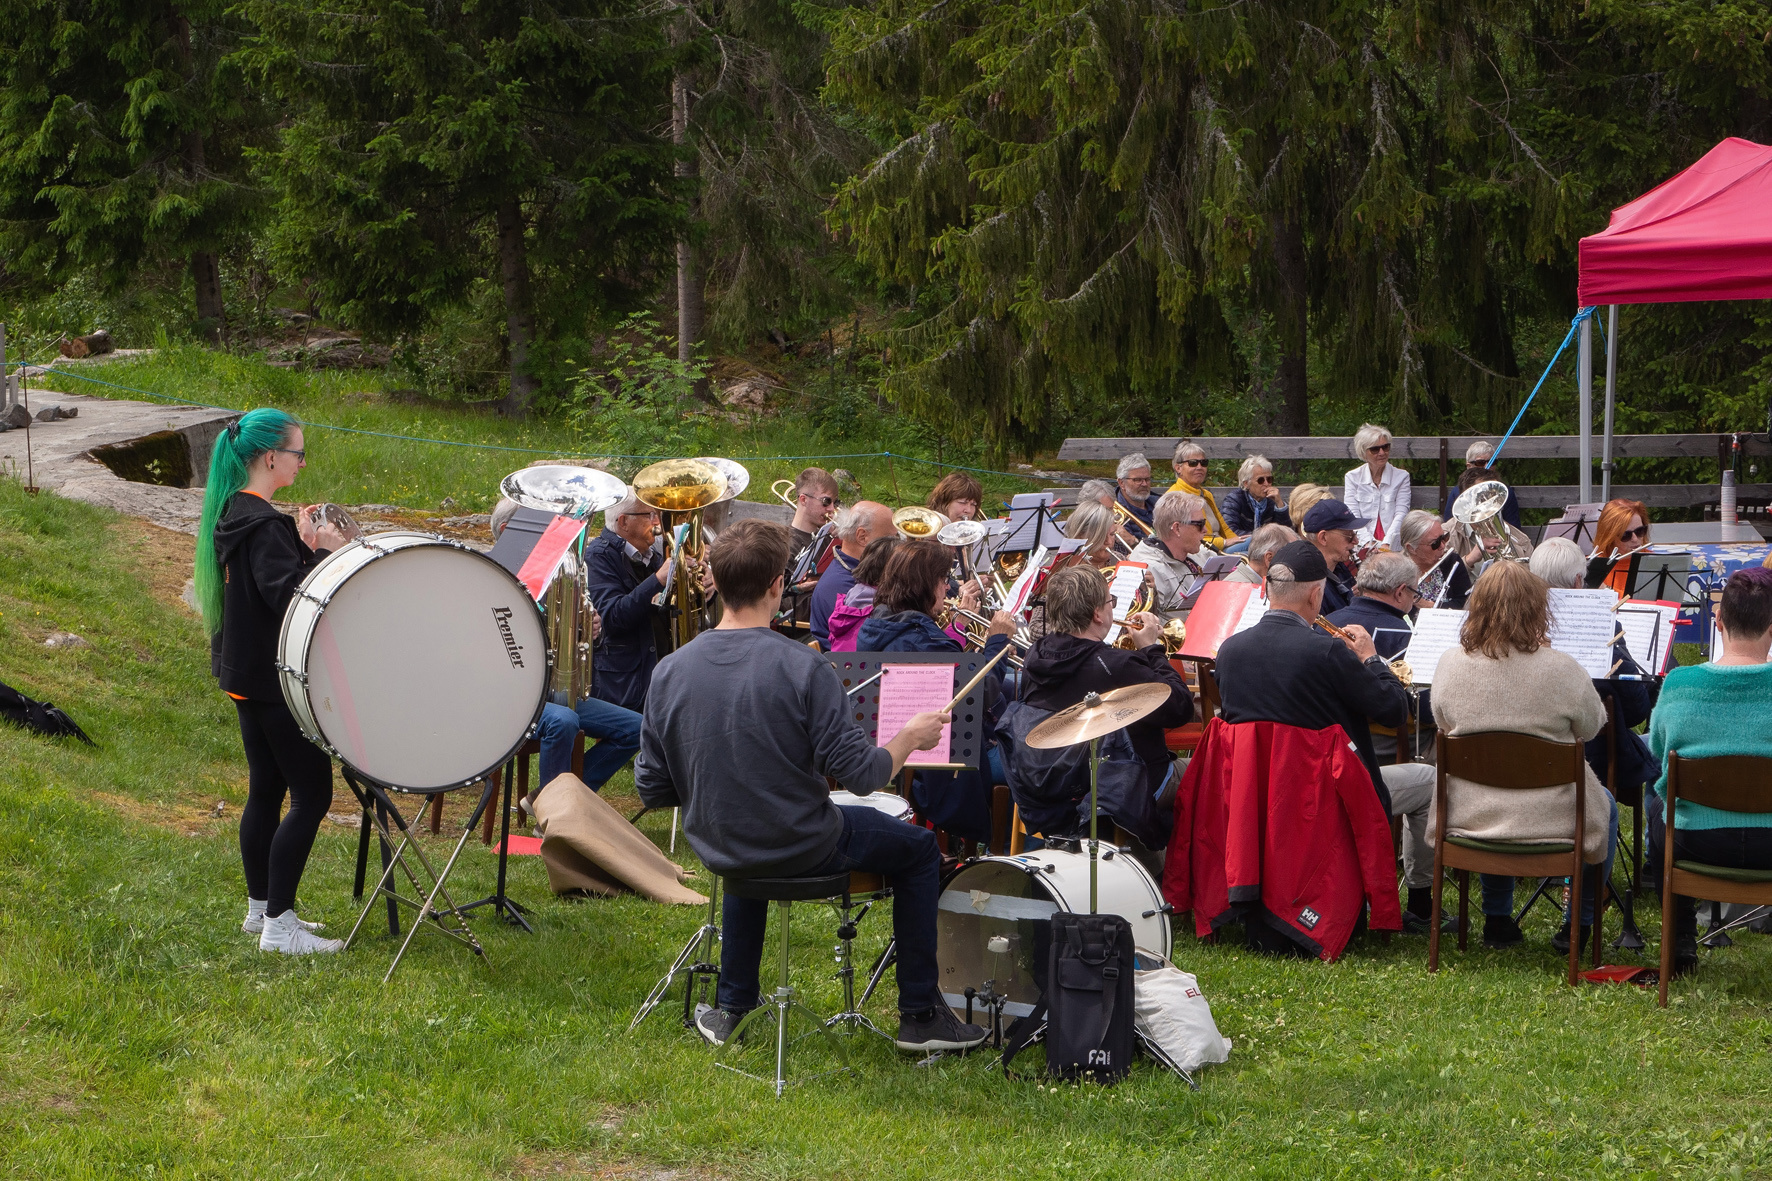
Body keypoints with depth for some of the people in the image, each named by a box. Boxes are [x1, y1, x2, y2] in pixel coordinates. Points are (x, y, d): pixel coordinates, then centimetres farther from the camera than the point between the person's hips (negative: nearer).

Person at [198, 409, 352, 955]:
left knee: (265, 790, 17)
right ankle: (279, 925, -4)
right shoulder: (263, 523, -21)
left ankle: (260, 908, 25)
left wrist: (303, 545, 6)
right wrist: (324, 552, -22)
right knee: (312, 796, -5)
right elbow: (287, 596, -28)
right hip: (274, 679, -10)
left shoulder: (231, 512, 10)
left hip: (246, 674, 10)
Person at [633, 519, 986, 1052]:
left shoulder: (670, 671, -10)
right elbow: (861, 774, -23)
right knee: (919, 850, 20)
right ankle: (920, 1017, 24)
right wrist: (910, 737, -3)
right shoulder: (803, 668, -24)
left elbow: (652, 789, -3)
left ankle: (732, 1005, 42)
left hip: (715, 848, 5)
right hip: (802, 849, -5)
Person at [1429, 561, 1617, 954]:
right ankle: (1578, 923, 32)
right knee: (1605, 807, 31)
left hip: (1467, 817, 3)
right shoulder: (1560, 669, -20)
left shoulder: (1451, 663, -10)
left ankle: (1497, 921, 39)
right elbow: (1591, 727, -3)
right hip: (1547, 820, -3)